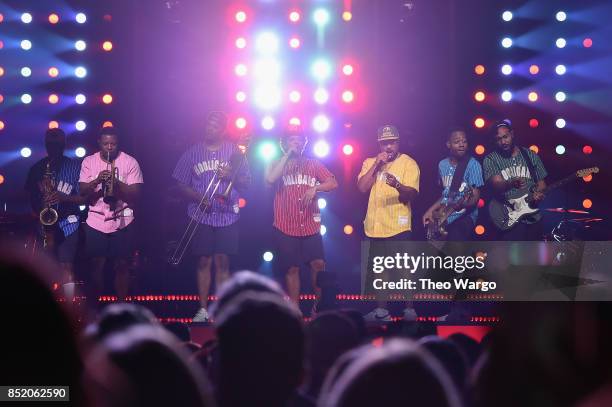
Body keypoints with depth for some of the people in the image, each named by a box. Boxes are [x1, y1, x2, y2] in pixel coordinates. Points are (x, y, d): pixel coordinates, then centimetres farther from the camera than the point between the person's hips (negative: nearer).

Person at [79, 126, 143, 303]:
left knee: (122, 265, 2)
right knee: (97, 265, 5)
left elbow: (135, 194, -8)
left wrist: (116, 183, -23)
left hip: (122, 222, -1)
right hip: (96, 221, 1)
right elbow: (83, 192, -4)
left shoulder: (130, 162, -3)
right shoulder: (89, 162, 3)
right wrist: (97, 180, -22)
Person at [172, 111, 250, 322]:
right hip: (201, 216, 0)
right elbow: (181, 185, 6)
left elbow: (246, 183, 5)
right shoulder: (193, 152, 5)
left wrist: (231, 176, -14)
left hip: (227, 216, 0)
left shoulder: (234, 151, 4)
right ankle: (203, 309, 7)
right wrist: (197, 196, -11)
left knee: (222, 262, -1)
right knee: (204, 261, 2)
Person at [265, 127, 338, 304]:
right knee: (292, 268, 3)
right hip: (286, 227, -1)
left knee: (318, 264, -7)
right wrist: (287, 155, -14)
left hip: (310, 225, 1)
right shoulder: (277, 165, 4)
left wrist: (315, 188, -19)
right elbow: (270, 179, -18)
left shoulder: (313, 164, 8)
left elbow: (333, 183, 0)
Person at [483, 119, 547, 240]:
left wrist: (538, 193, -10)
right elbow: (496, 185, -16)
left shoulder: (531, 155, 9)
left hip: (533, 218, 3)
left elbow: (541, 182, 13)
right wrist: (512, 184, -37)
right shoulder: (490, 160, -2)